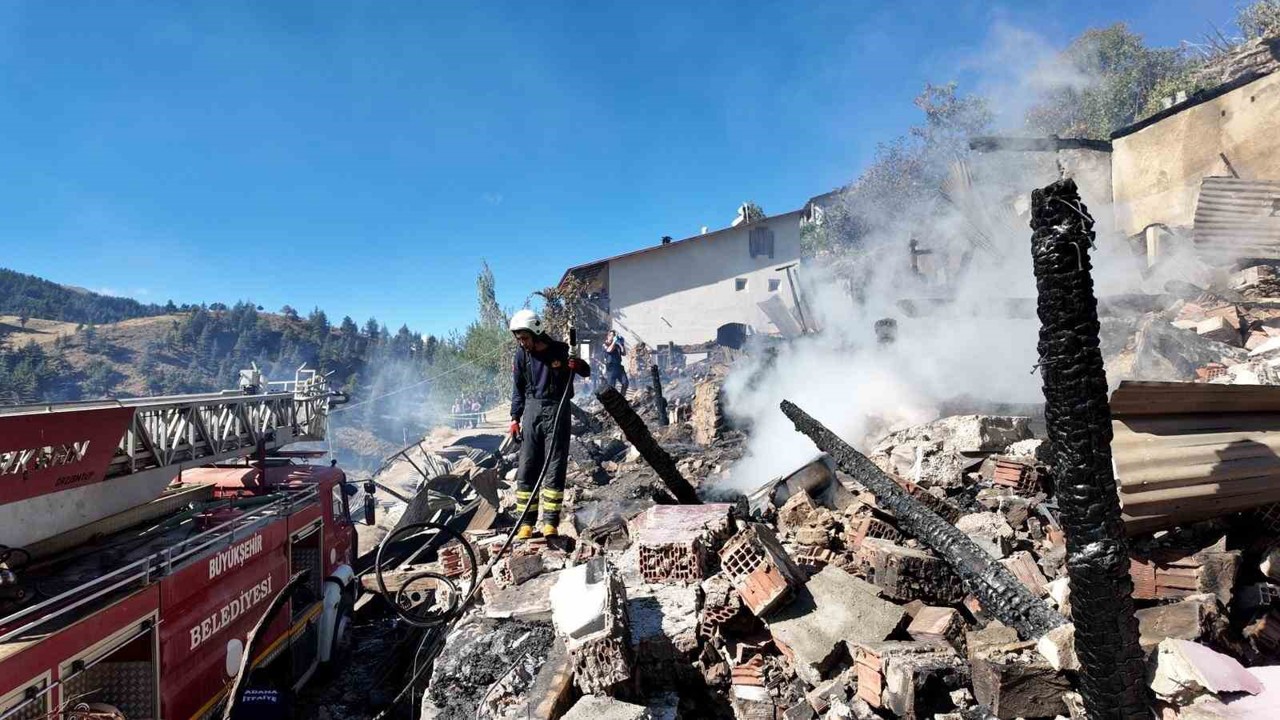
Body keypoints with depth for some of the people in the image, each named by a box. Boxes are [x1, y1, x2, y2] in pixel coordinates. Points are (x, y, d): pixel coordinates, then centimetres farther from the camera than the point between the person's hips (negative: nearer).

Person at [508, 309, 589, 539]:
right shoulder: (521, 354, 3)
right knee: (527, 468, 1)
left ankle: (550, 522, 4)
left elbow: (587, 373, 5)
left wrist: (579, 366, -18)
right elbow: (518, 388, 11)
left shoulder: (560, 350, -6)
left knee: (555, 468, -1)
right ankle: (526, 523, 7)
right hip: (532, 410, 3)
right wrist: (515, 418, 6)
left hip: (557, 410, -3)